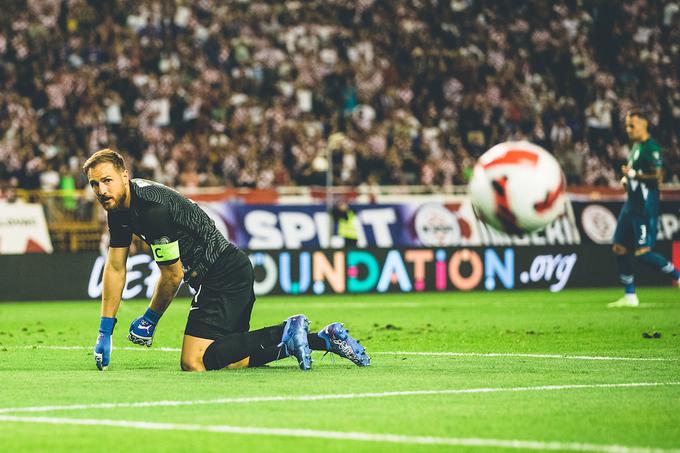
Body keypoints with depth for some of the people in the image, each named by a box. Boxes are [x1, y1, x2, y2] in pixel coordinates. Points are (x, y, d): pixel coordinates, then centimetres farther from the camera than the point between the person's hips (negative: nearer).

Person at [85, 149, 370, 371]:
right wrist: (105, 332, 8)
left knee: (194, 363, -19)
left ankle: (286, 337, -12)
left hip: (225, 277, -10)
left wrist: (149, 320, -2)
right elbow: (115, 268, 11)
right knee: (231, 356, 17)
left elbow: (173, 275, -17)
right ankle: (323, 338, 17)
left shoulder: (153, 208, -25)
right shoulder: (118, 208, 5)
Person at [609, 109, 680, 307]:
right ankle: (630, 296, 12)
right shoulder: (635, 146, 15)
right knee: (620, 249, 6)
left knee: (643, 252, -14)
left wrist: (632, 174, -15)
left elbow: (657, 177, -22)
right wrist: (626, 179, 11)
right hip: (631, 205, 10)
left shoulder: (651, 148, -14)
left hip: (645, 207, -10)